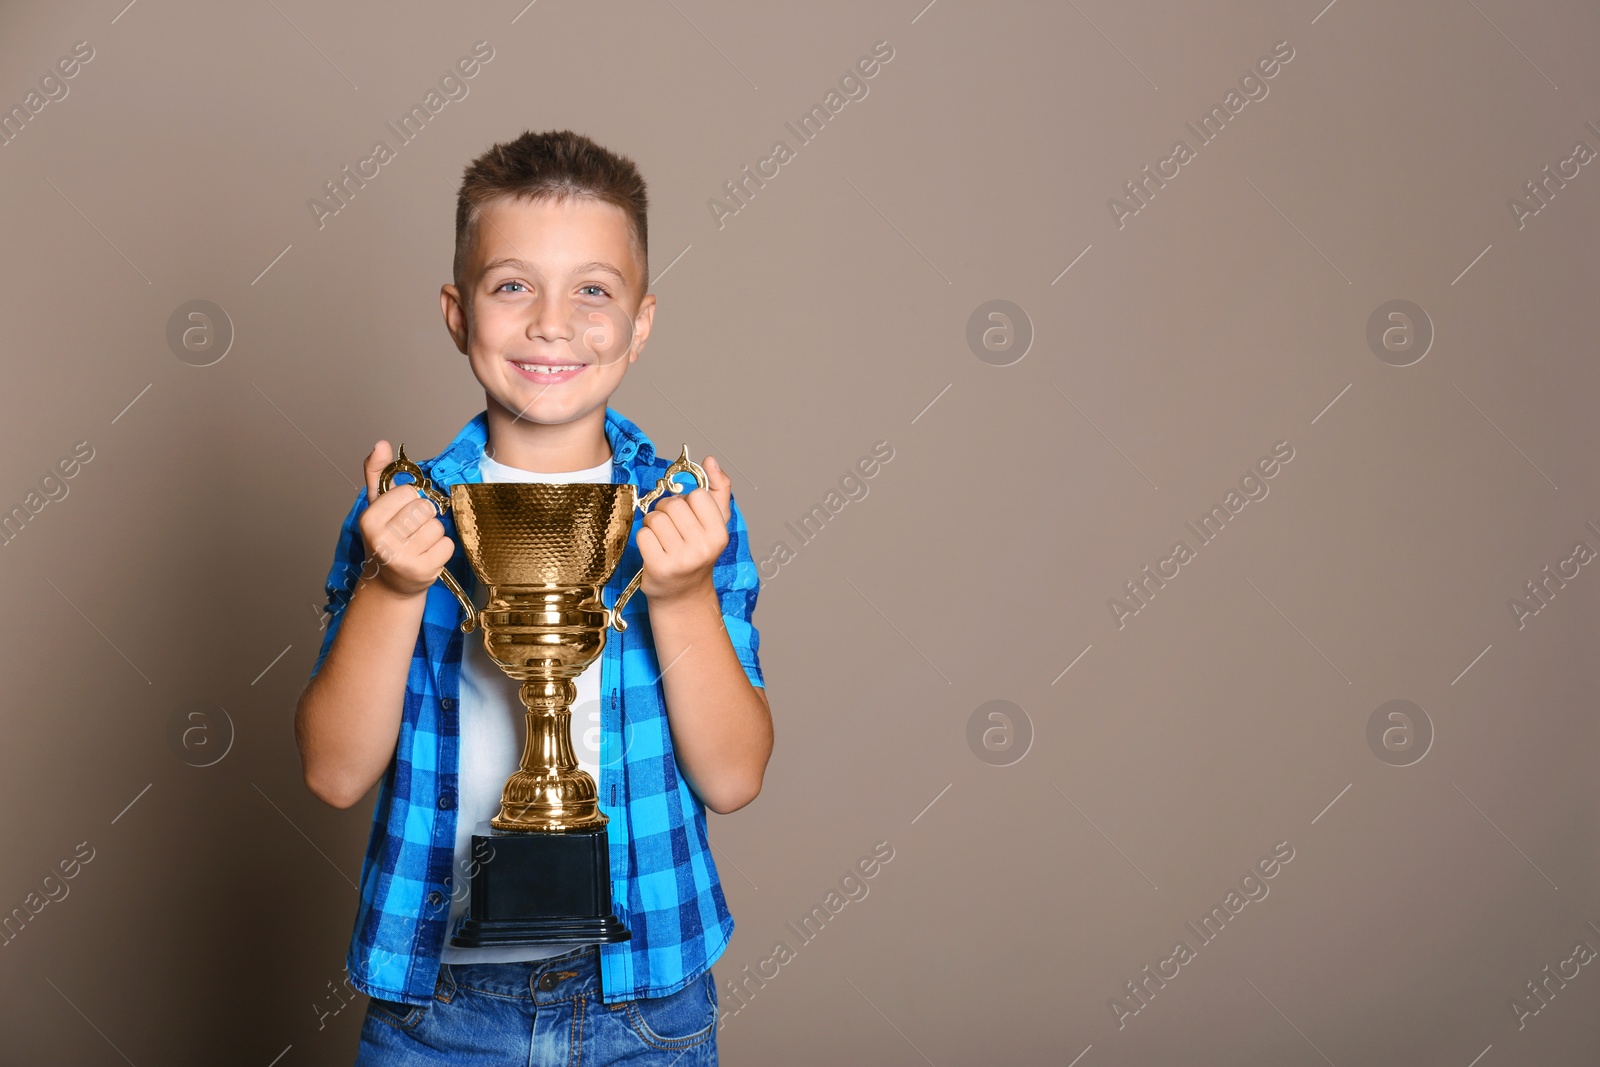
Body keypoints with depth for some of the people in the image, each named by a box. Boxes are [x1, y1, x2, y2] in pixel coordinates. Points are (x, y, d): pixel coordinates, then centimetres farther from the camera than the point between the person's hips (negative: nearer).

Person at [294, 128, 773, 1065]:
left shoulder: (687, 512, -5)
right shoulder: (403, 507, -3)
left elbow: (733, 778, -9)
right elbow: (337, 774, -7)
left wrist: (684, 596, -23)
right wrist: (392, 589, -21)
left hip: (645, 991, 0)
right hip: (436, 990, 0)